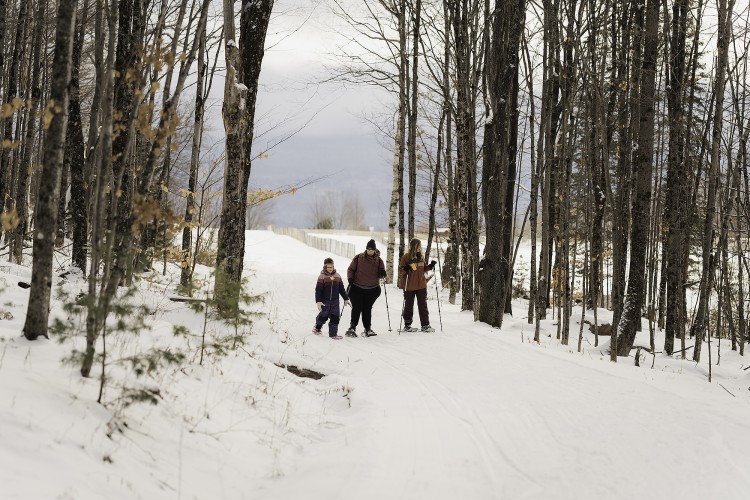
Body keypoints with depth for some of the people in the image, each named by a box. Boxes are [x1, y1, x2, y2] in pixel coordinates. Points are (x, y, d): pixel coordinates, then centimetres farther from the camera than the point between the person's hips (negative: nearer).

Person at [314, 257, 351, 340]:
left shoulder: (337, 276, 7)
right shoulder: (322, 277, -6)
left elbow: (341, 289, 14)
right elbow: (318, 290, -9)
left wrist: (346, 299, 12)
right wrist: (318, 301, -17)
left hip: (335, 301, 3)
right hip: (325, 301, -3)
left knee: (335, 317, -4)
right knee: (323, 316, 4)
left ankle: (333, 333, 3)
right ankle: (317, 327, 33)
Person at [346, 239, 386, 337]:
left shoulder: (378, 260, 3)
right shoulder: (358, 258, -2)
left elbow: (380, 274, 8)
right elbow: (351, 269, 6)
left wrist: (382, 273, -15)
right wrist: (350, 278, -10)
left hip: (372, 289, 1)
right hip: (357, 288, -1)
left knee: (367, 309, 6)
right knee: (357, 308, -6)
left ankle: (367, 329, 14)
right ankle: (352, 327, 1)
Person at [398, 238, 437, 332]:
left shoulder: (421, 257, 8)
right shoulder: (406, 257, -7)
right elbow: (401, 270, -6)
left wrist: (430, 266, 1)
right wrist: (406, 269, -26)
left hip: (421, 285, 4)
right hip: (410, 286, -4)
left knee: (423, 305, 5)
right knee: (409, 306, 6)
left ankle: (425, 325, 8)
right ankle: (407, 325, 17)